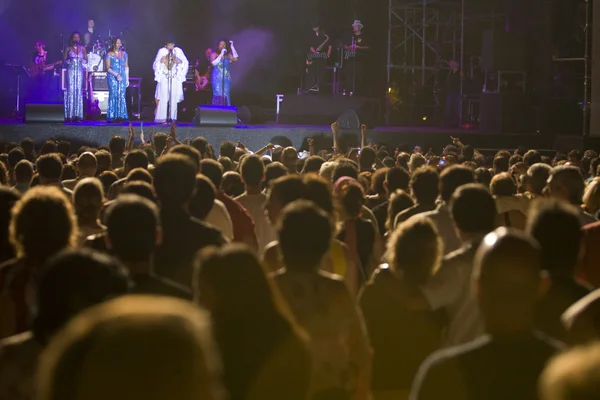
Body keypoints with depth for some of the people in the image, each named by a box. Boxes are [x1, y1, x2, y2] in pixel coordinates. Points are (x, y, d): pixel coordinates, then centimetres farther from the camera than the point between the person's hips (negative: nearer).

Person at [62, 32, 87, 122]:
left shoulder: (82, 48, 10)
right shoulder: (68, 48, 5)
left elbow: (86, 60, 10)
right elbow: (64, 60, 5)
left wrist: (81, 59, -10)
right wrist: (70, 60, -12)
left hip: (79, 71, 2)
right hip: (71, 70, -2)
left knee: (79, 90, -3)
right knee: (70, 90, -8)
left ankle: (78, 115, -3)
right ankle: (70, 115, -10)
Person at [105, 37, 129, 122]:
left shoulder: (124, 54, 12)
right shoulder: (109, 54, -1)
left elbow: (126, 67, 15)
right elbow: (108, 68, -4)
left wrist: (127, 79, 11)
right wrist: (116, 75, -17)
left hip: (122, 77, 4)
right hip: (112, 77, -4)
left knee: (121, 96, -1)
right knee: (113, 95, -8)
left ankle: (120, 116, 1)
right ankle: (111, 116, -7)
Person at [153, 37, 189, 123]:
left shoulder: (178, 51, 5)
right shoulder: (161, 51, 3)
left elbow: (186, 63, 4)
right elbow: (155, 65, 1)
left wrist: (180, 61, -16)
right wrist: (160, 61, -19)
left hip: (175, 78, 2)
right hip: (164, 77, -2)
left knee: (174, 97, -1)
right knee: (163, 97, -11)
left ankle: (172, 117, 4)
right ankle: (161, 118, -11)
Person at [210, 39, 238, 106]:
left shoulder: (228, 55, 8)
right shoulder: (214, 54, 2)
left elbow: (235, 59, -7)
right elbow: (213, 63, -13)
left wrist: (232, 47, -6)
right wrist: (221, 54, -15)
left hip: (226, 78, 3)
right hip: (217, 78, -3)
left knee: (225, 95, 0)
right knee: (218, 94, -9)